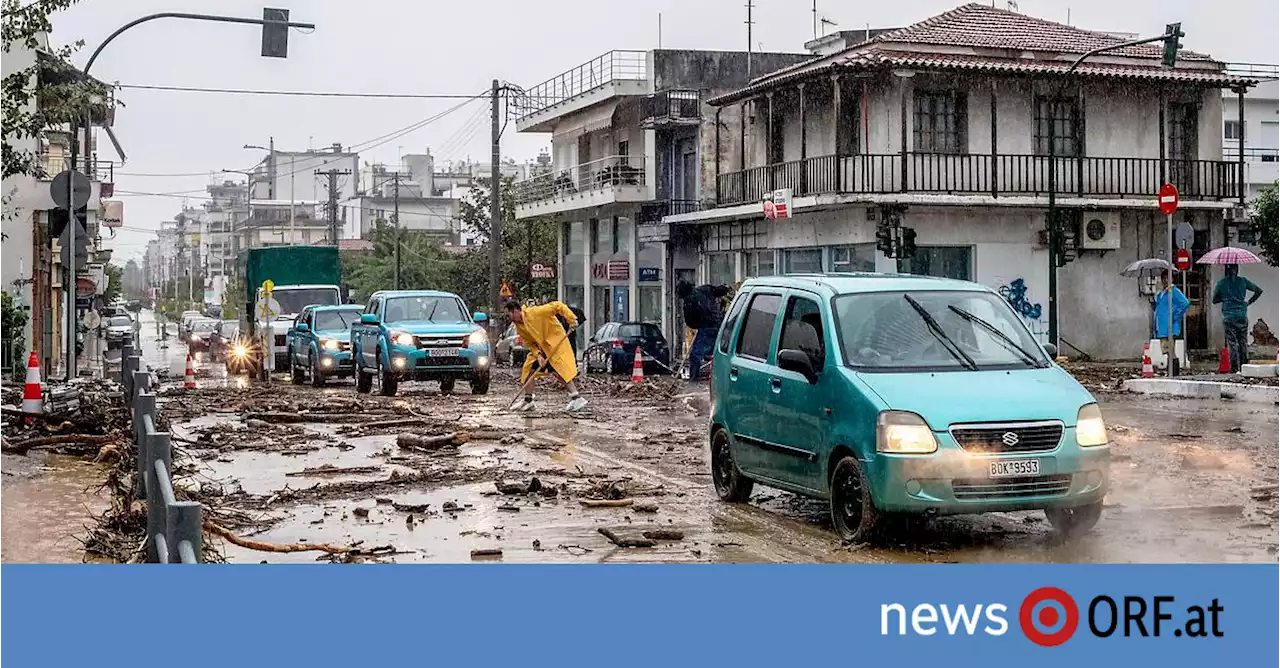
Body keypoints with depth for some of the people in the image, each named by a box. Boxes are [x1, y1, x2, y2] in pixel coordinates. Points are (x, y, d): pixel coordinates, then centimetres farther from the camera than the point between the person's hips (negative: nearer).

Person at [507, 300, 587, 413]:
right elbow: (530, 343, 5)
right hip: (540, 347, 8)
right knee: (528, 369, 4)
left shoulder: (535, 312, -24)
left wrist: (571, 320, -26)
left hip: (556, 342, -8)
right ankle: (528, 401, 16)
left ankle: (577, 399, -17)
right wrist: (538, 355, -13)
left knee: (560, 369, -19)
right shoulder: (519, 327, 0)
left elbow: (558, 306, -22)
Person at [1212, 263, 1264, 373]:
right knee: (1243, 342, 10)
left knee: (1232, 343, -1)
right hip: (1242, 316, 2)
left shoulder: (1221, 283, -1)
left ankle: (1235, 369, -5)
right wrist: (1249, 302, 11)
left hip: (1228, 317, -2)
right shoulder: (1243, 281, 3)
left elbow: (1214, 300, 6)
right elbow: (1259, 291, 7)